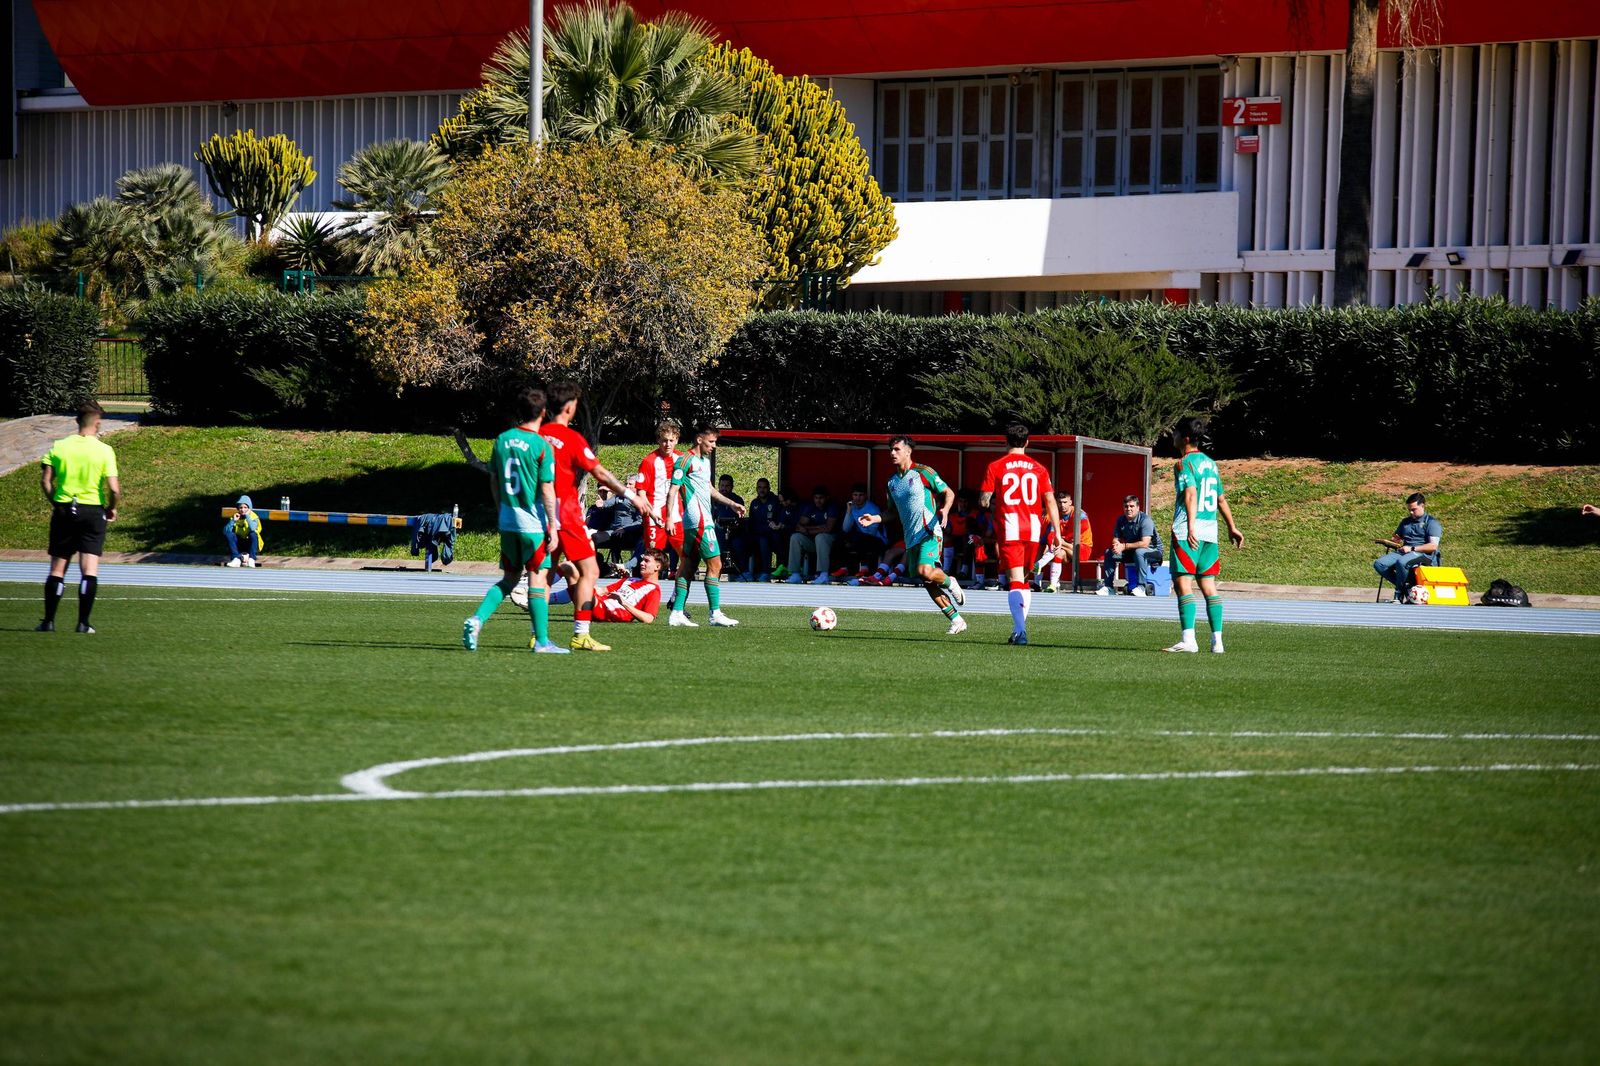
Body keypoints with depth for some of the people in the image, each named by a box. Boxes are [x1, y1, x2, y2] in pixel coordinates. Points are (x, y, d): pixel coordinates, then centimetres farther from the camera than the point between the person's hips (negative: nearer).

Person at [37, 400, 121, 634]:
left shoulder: (59, 447, 0)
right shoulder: (104, 450, -7)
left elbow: (45, 480, -3)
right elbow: (114, 489, -12)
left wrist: (54, 502, 13)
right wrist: (112, 509, 6)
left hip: (63, 510, 2)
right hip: (93, 510, -2)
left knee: (57, 570, 9)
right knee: (89, 571, 0)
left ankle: (49, 621, 9)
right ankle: (83, 622, -6)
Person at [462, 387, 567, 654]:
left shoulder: (502, 440, 5)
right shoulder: (542, 446, -12)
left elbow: (493, 481, 12)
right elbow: (547, 490, -13)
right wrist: (553, 528, -9)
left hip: (507, 520, 6)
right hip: (533, 522, -6)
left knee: (509, 579, 15)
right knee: (538, 579, 0)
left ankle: (476, 619, -3)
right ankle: (541, 640, 2)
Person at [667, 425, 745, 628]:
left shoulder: (705, 461, 18)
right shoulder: (686, 460, -10)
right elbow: (674, 489, -13)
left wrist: (731, 504, 26)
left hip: (704, 519, 10)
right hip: (699, 521, -10)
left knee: (688, 566, 8)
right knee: (715, 564, -9)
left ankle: (677, 613, 9)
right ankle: (715, 614, -8)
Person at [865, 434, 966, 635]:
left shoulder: (923, 472, -5)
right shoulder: (892, 481, 14)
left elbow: (948, 493, -1)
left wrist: (945, 510, -21)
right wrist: (873, 519, 6)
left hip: (928, 532, -7)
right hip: (910, 538, 7)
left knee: (925, 571, -27)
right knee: (929, 585, 4)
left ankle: (949, 583, 5)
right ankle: (957, 621, 12)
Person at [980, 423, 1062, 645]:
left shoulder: (995, 467, 0)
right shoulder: (1038, 468, 7)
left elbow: (984, 501, -3)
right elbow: (1051, 502, 4)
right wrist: (1057, 532, 8)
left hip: (1009, 529, -3)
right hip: (1033, 528, 3)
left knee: (1015, 581, -9)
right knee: (1024, 581, 18)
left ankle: (1020, 630, -25)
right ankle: (1020, 629, 19)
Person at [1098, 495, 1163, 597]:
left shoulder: (1145, 520, -21)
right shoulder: (1121, 520, 1)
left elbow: (1144, 543, -30)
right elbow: (1115, 539, 4)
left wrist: (1124, 546, -29)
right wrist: (1116, 545, -23)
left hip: (1153, 551, -7)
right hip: (1131, 552, 7)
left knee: (1139, 552, -39)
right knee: (1109, 553, -5)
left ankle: (1141, 587, -40)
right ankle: (1107, 587, -5)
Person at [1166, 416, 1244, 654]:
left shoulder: (1185, 463, -6)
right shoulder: (1210, 464, 17)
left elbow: (1191, 494, -20)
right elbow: (1221, 498, 24)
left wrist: (1191, 526, -30)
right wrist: (1232, 527, 33)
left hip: (1187, 531, -8)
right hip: (1210, 531, 8)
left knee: (1183, 583, -10)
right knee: (1208, 584, 10)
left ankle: (1188, 639, -19)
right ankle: (1217, 640, 7)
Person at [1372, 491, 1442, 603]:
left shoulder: (1431, 522, 2)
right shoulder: (1405, 522, 24)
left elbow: (1433, 546, -10)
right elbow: (1397, 538, 30)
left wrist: (1412, 548, -15)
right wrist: (1390, 542, 4)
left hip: (1422, 554, -7)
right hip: (1403, 552, 7)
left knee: (1401, 562, -39)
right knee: (1379, 563, -20)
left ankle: (1399, 595, -21)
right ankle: (1405, 586, -14)